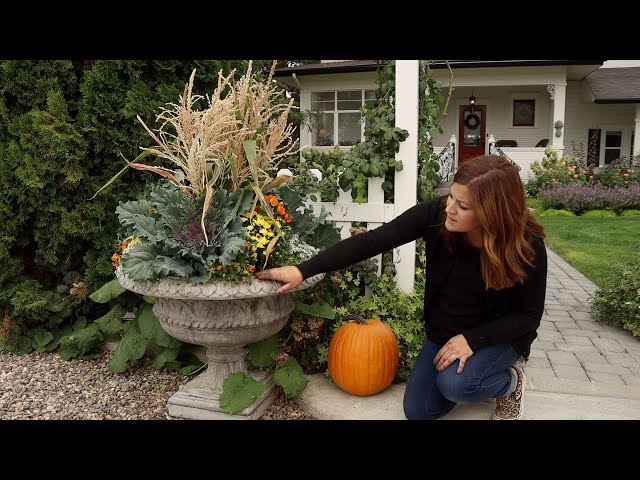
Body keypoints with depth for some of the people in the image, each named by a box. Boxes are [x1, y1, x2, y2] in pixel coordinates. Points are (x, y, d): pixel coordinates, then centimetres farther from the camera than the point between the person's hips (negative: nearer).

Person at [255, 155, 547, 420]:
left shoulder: (528, 247, -28)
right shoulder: (436, 213, -26)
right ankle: (474, 379, 25)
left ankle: (510, 380, 3)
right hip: (444, 332, 3)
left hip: (499, 335, -3)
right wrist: (303, 270, -34)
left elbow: (528, 315, -15)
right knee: (417, 410, 0)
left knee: (454, 384, -31)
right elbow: (371, 242, -30)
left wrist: (472, 339, -29)